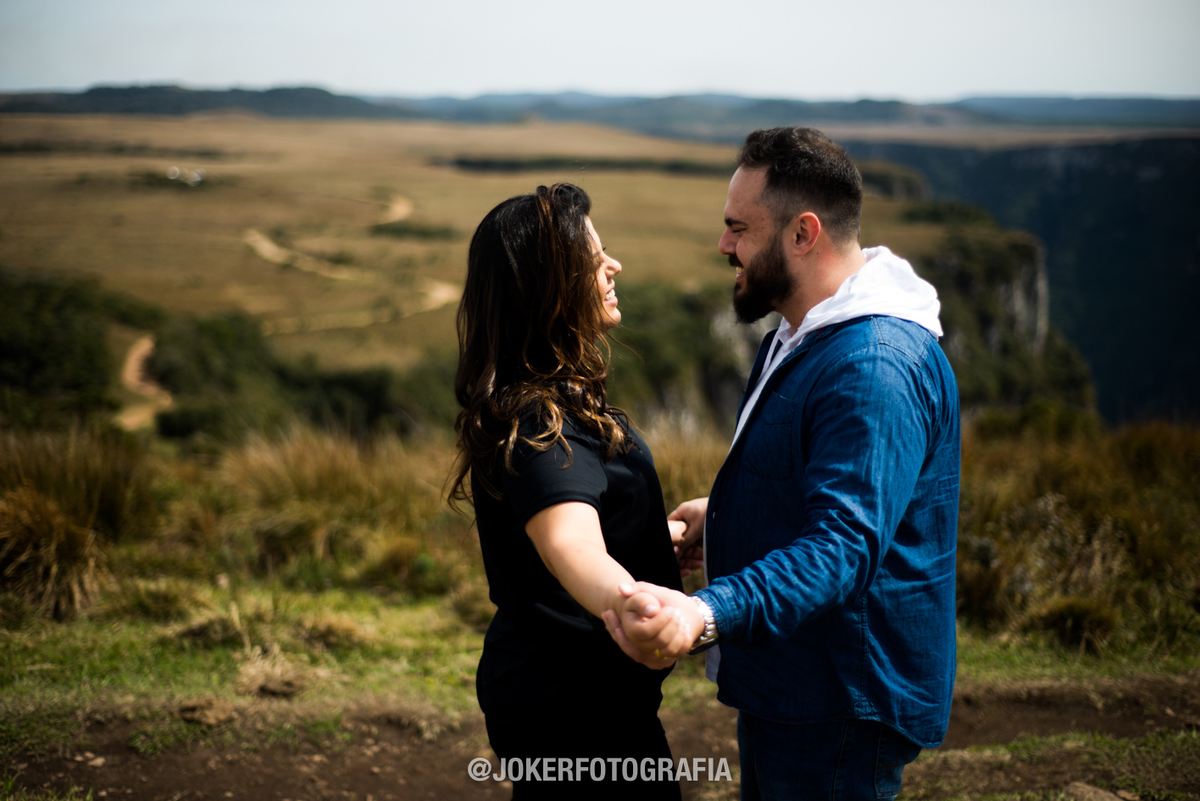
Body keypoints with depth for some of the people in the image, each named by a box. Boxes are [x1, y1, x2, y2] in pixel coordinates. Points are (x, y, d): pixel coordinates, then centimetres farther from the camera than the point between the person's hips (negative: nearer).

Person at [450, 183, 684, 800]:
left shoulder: (545, 400, 8)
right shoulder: (537, 423, -25)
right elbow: (568, 543, -44)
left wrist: (667, 536, 40)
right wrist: (631, 609, -64)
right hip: (576, 709, -10)